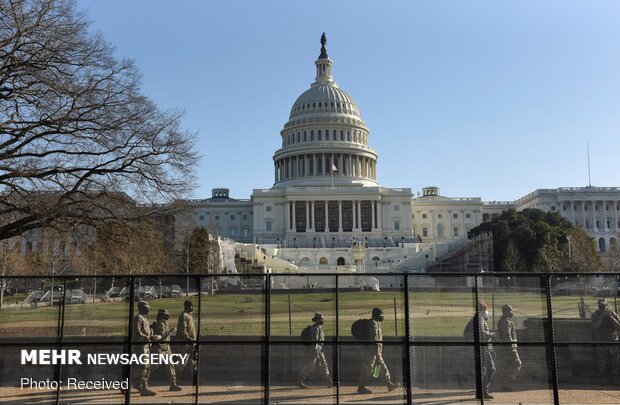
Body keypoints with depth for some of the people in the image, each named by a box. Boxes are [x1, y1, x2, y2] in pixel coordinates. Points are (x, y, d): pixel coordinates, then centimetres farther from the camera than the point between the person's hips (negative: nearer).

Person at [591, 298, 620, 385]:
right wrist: (601, 317, -24)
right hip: (600, 342, -1)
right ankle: (603, 380, 17)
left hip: (612, 341, 1)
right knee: (602, 362, 4)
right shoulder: (595, 314, -3)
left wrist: (611, 317, -21)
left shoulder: (613, 314, -1)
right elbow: (595, 326, -17)